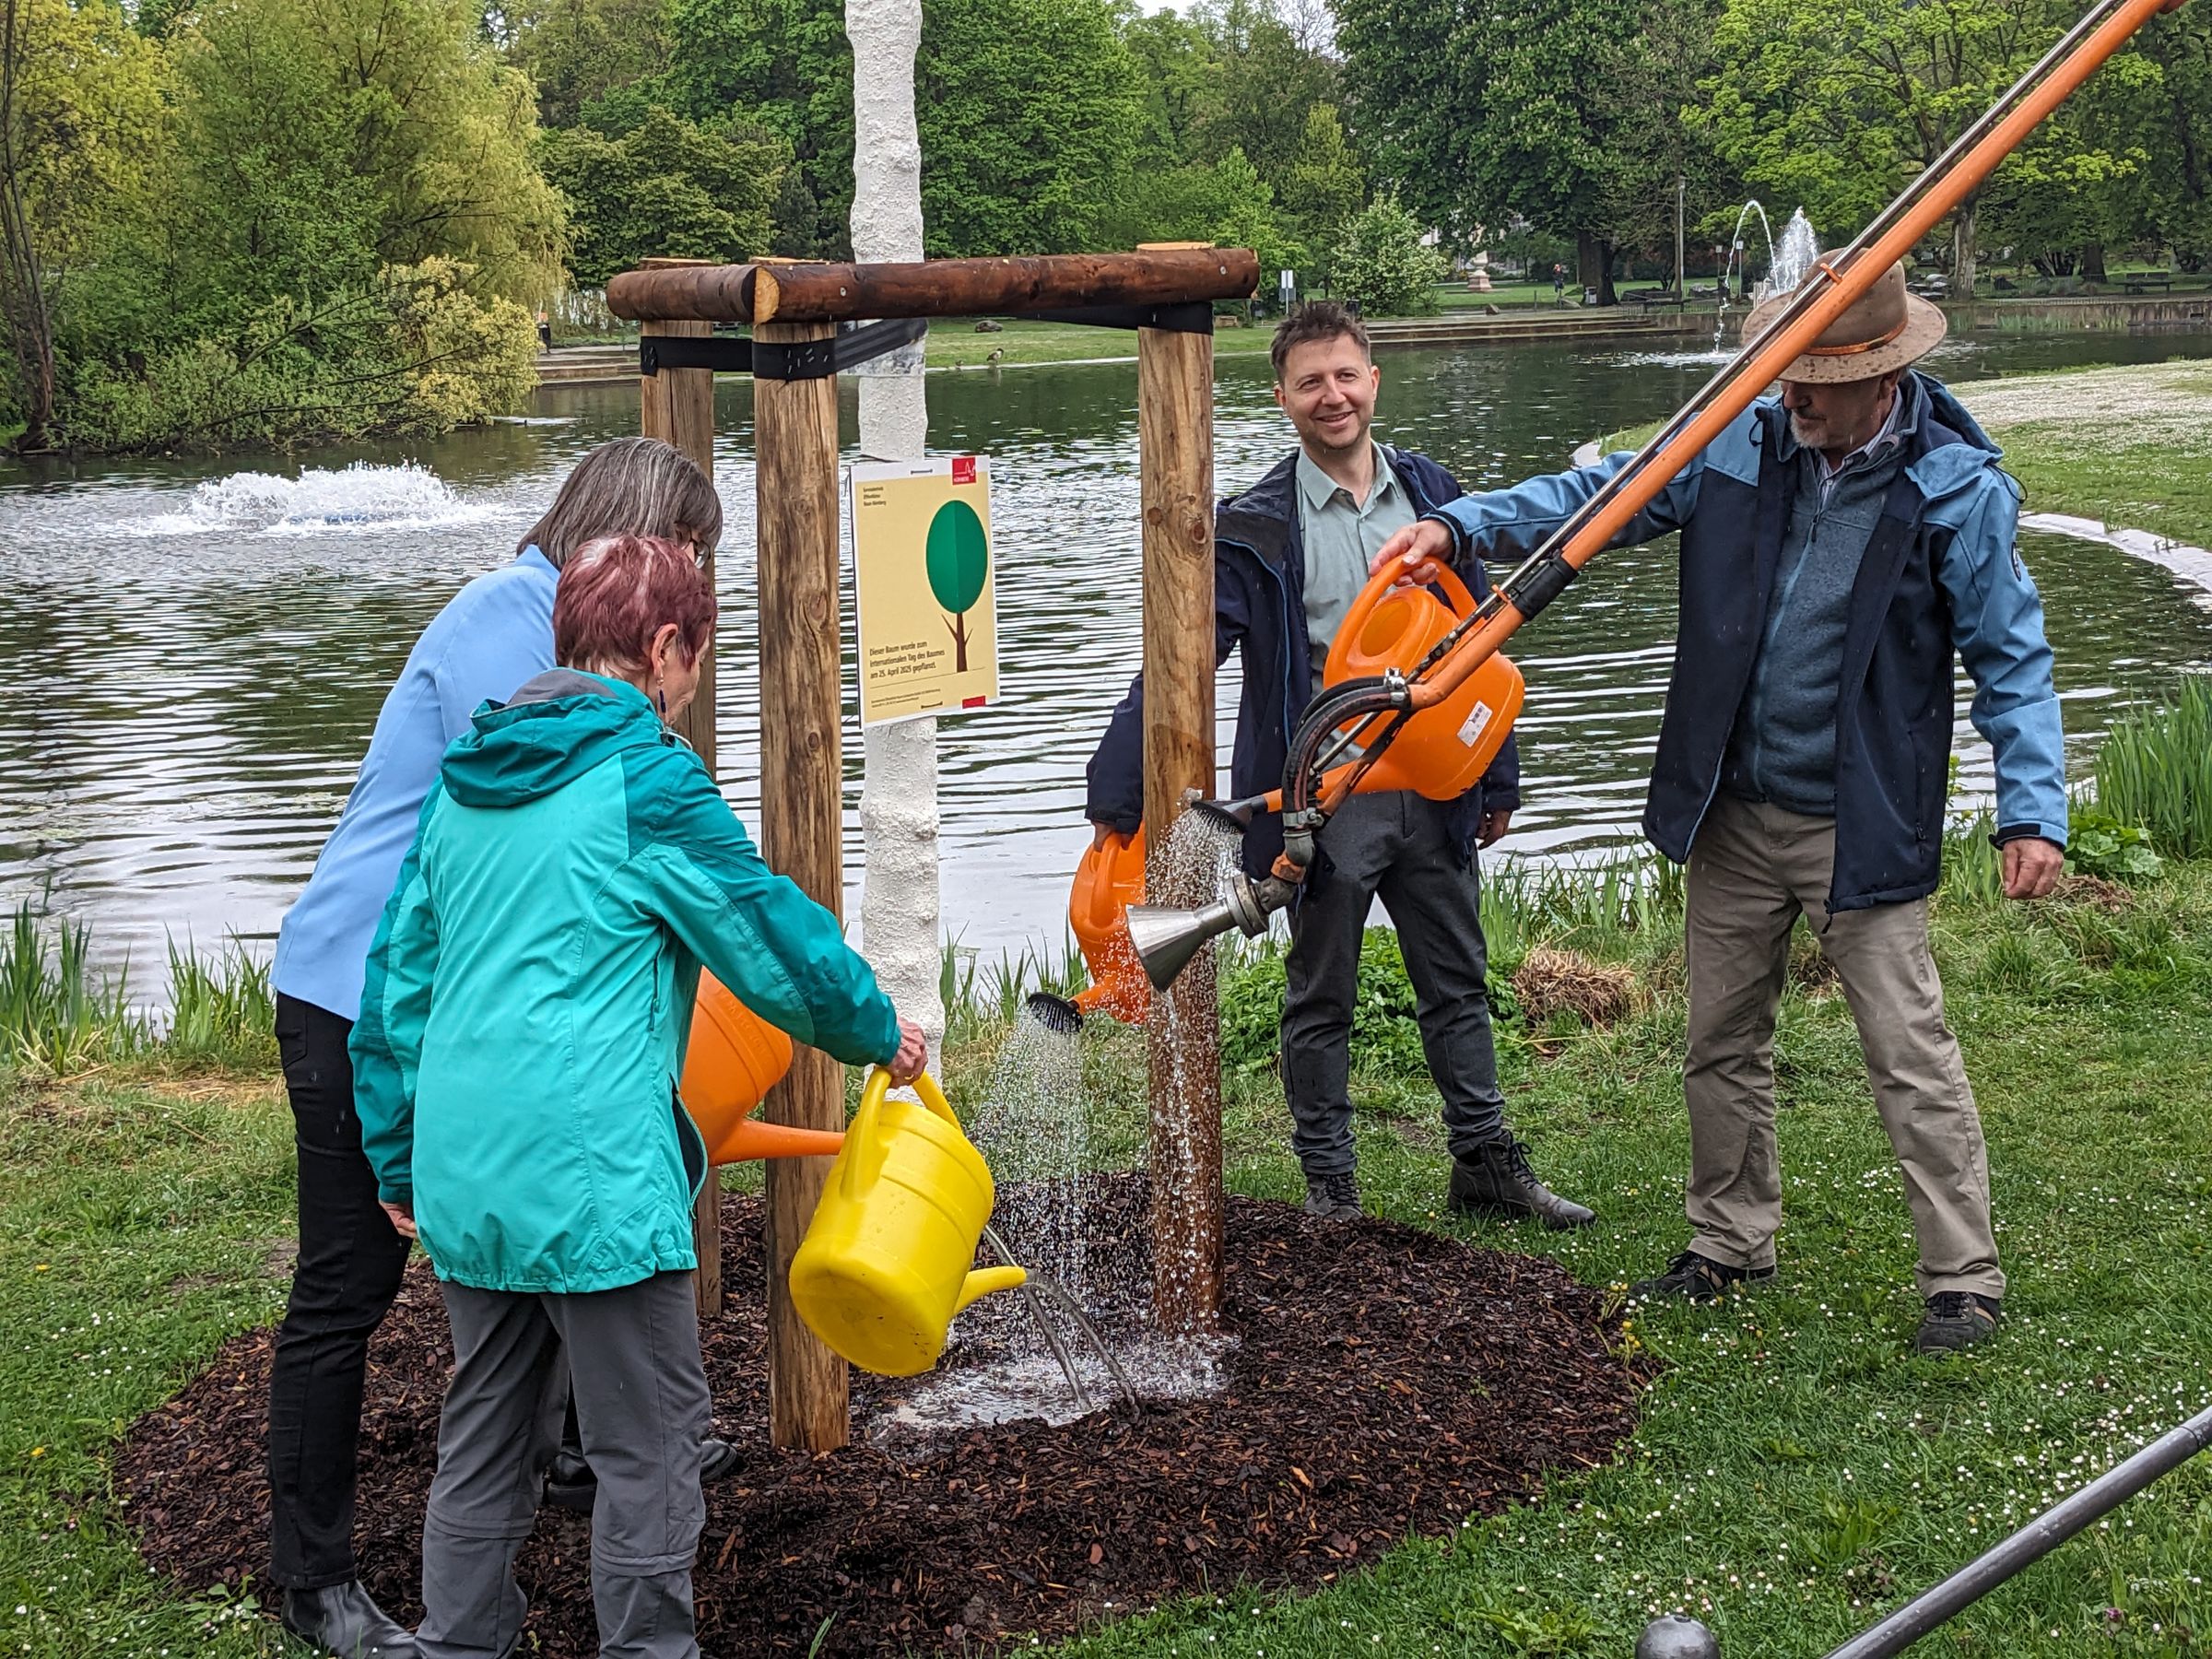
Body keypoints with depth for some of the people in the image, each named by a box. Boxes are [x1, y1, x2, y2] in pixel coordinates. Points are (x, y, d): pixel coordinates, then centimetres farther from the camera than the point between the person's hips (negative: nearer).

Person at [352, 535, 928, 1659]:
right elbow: (773, 936, -3)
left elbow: (396, 979, 16)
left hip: (464, 1176, 8)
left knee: (486, 1440, 18)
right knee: (648, 1447, 5)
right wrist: (880, 1035, 14)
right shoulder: (647, 778, -9)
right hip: (593, 1177, -7)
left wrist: (396, 1158, 23)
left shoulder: (465, 781, 13)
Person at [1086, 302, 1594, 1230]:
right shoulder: (1255, 529, -8)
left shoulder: (1431, 496, 5)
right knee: (1320, 1004, 9)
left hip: (1430, 791, 4)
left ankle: (1485, 1163, 26)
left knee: (1457, 987, 14)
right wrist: (1118, 793, -20)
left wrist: (1498, 779, 11)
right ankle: (1329, 1184, 20)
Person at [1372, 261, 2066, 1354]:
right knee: (1720, 1048, 16)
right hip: (1732, 814, 5)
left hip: (1863, 827, -5)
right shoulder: (1737, 449, -1)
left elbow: (2010, 659, -6)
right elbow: (1596, 495, 2)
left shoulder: (1958, 491, -11)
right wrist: (1460, 526, -14)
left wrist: (2033, 811, -14)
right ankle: (1732, 1244, 33)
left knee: (1911, 1058, -3)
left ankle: (1965, 1281, 8)